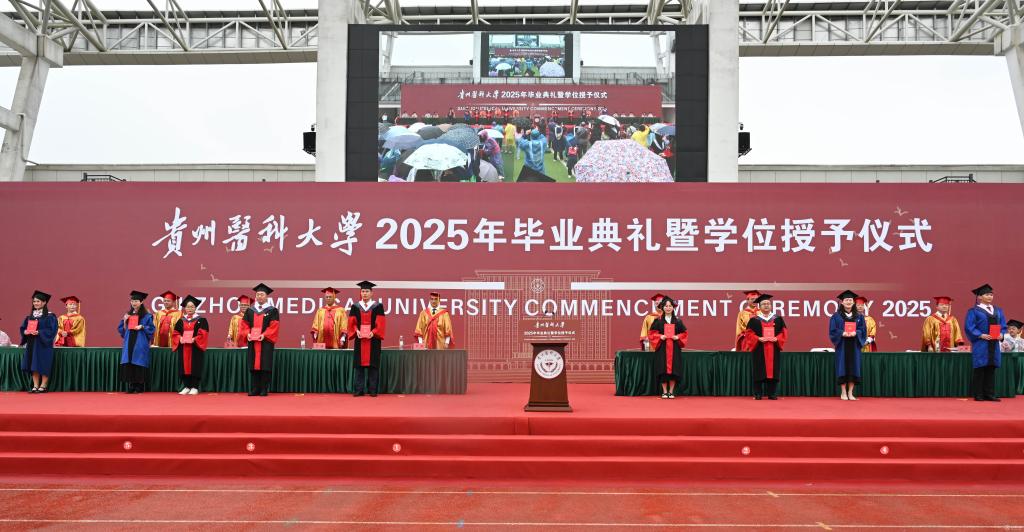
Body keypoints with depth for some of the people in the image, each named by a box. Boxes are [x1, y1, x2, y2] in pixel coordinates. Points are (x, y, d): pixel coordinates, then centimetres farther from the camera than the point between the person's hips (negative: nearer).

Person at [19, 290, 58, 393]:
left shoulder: (49, 316, -5)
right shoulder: (30, 316, 14)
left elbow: (52, 330, -12)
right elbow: (23, 327, 15)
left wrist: (39, 332, -22)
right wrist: (25, 331, -7)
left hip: (43, 344, -6)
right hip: (32, 344, 6)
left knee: (43, 365, -5)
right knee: (34, 366, 5)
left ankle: (43, 386, 1)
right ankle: (35, 386, 9)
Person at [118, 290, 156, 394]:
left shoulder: (146, 315, 0)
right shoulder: (128, 314, 15)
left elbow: (151, 328, -2)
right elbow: (122, 329, 16)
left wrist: (142, 327, -17)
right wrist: (124, 320, -1)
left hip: (140, 343, -4)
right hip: (129, 342, 5)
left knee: (138, 363, -6)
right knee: (129, 363, -1)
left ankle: (139, 386, 0)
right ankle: (131, 386, 3)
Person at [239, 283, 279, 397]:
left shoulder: (272, 310, 1)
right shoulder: (250, 310, 14)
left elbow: (274, 326, -6)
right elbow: (245, 324, 13)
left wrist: (264, 335, -17)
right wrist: (248, 334, -5)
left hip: (266, 342, -4)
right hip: (252, 341, 4)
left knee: (265, 366, -4)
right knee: (254, 366, 4)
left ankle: (264, 390, 0)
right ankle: (254, 389, 9)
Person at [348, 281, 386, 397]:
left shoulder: (378, 306, 3)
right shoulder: (355, 306, 9)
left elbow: (380, 323, -3)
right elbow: (352, 323, 5)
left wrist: (373, 332, -17)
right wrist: (357, 331, -13)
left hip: (373, 339, -2)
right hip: (359, 339, 2)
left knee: (373, 365, -1)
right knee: (359, 365, 1)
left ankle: (372, 390, 3)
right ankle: (359, 390, 4)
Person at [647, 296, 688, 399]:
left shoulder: (677, 320, 8)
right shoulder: (658, 320, 4)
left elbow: (683, 333, 12)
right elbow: (652, 333, 4)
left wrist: (677, 337, -6)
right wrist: (660, 336, -12)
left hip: (675, 348, 1)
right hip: (662, 348, -1)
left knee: (674, 369, -1)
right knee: (663, 370, -4)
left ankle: (671, 391, 7)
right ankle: (664, 392, 5)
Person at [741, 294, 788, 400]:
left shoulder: (778, 319, 11)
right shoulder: (754, 320, 4)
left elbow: (784, 332, 8)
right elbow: (749, 333, 0)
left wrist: (776, 338, -10)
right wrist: (758, 339, -16)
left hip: (774, 349, 2)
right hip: (759, 350, -2)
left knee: (773, 370, 1)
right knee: (759, 372, -3)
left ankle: (772, 393, 7)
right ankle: (758, 394, 1)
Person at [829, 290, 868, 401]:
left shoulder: (859, 316, 9)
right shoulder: (836, 316, 2)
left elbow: (863, 330, 4)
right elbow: (832, 331, -3)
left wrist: (855, 333, -15)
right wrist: (842, 333, -20)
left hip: (854, 346, 2)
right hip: (842, 346, -2)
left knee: (853, 368, 1)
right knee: (843, 368, -2)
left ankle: (850, 393, 7)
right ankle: (843, 393, 5)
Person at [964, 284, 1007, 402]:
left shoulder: (998, 311, 16)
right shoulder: (973, 311, -2)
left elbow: (1003, 326, 14)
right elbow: (969, 327, -8)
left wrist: (1001, 334, -6)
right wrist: (981, 335, -20)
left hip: (994, 345, 5)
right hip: (981, 345, -5)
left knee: (991, 369, 6)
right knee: (980, 370, -4)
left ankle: (989, 394, 10)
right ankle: (978, 395, 1)